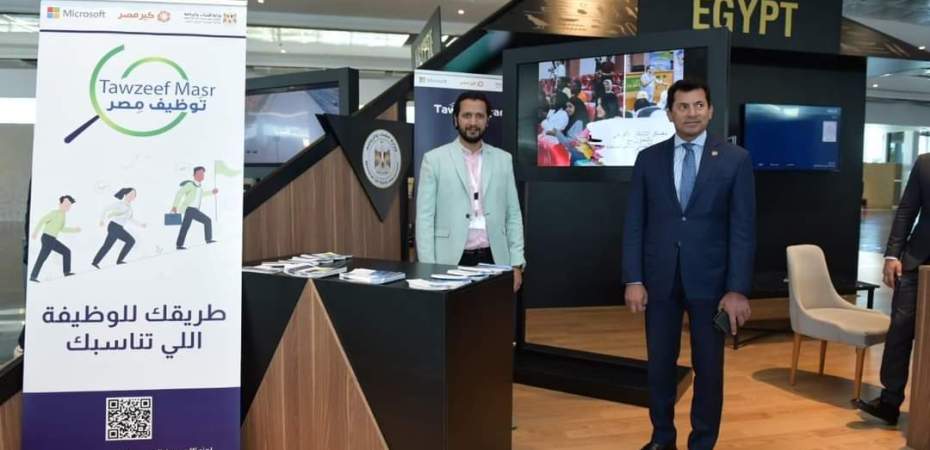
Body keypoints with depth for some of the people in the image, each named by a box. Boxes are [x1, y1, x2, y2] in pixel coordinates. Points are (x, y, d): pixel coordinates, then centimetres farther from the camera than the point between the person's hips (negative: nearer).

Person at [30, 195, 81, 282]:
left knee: (67, 252, 12)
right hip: (47, 238, -9)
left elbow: (62, 229, 24)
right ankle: (33, 276, -3)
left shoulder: (63, 216, 16)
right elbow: (42, 220, -16)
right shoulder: (55, 213, -11)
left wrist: (74, 230, 21)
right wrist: (35, 232, -20)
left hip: (52, 239, 9)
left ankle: (67, 271, 16)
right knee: (42, 258, -8)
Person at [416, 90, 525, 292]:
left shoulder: (503, 159, 9)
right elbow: (425, 218, -2)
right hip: (451, 260, -2)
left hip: (493, 259, 3)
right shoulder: (434, 159, 0)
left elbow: (513, 215, 10)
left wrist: (516, 264, 3)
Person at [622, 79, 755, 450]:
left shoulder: (735, 159, -1)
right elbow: (634, 224, 3)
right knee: (660, 364, 11)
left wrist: (737, 288, -9)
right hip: (659, 278, 2)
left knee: (708, 367, 9)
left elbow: (743, 229, -4)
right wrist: (633, 279, -4)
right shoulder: (649, 159, 4)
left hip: (709, 279, -1)